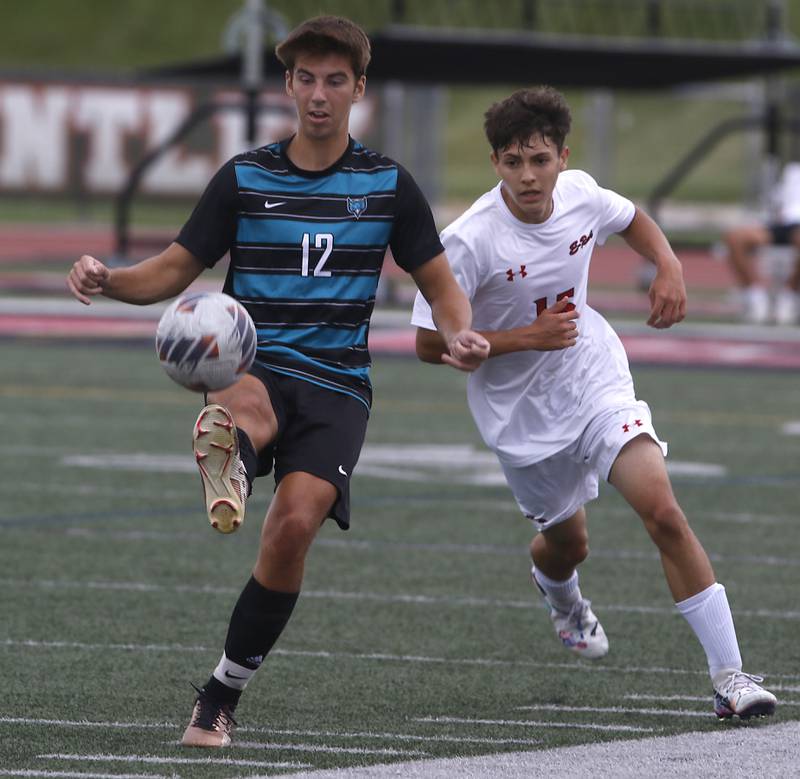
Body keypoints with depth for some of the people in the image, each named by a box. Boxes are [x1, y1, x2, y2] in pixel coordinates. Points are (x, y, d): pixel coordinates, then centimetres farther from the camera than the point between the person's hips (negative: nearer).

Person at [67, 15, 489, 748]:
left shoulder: (389, 186, 8)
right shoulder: (244, 179, 7)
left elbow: (440, 283, 15)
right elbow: (174, 270, 8)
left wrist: (459, 333, -8)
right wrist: (107, 280, -12)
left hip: (337, 387, -1)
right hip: (254, 366, 1)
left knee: (295, 525, -21)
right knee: (244, 407, -38)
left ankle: (222, 697, -7)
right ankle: (226, 463, -76)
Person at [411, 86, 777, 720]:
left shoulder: (581, 194, -9)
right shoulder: (469, 241, -23)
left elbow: (632, 219, 16)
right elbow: (430, 344, -17)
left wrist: (668, 266, -3)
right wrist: (527, 338, -24)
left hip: (597, 381, 1)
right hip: (521, 414, -1)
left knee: (661, 509, -18)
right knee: (567, 543, 15)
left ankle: (729, 674, -17)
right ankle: (558, 592, 58)